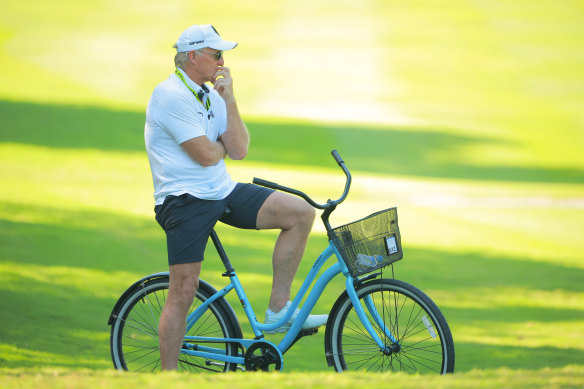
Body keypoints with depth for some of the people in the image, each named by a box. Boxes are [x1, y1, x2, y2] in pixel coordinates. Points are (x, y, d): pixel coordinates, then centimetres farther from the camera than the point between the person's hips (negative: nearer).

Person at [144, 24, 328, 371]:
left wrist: (229, 99, -4)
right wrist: (225, 145, 4)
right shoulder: (170, 95, -15)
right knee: (185, 290, -11)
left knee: (301, 213, -5)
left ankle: (279, 310, 1)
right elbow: (206, 155, -19)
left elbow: (239, 150, 2)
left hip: (223, 191, 8)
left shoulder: (211, 95, 11)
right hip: (185, 201, -8)